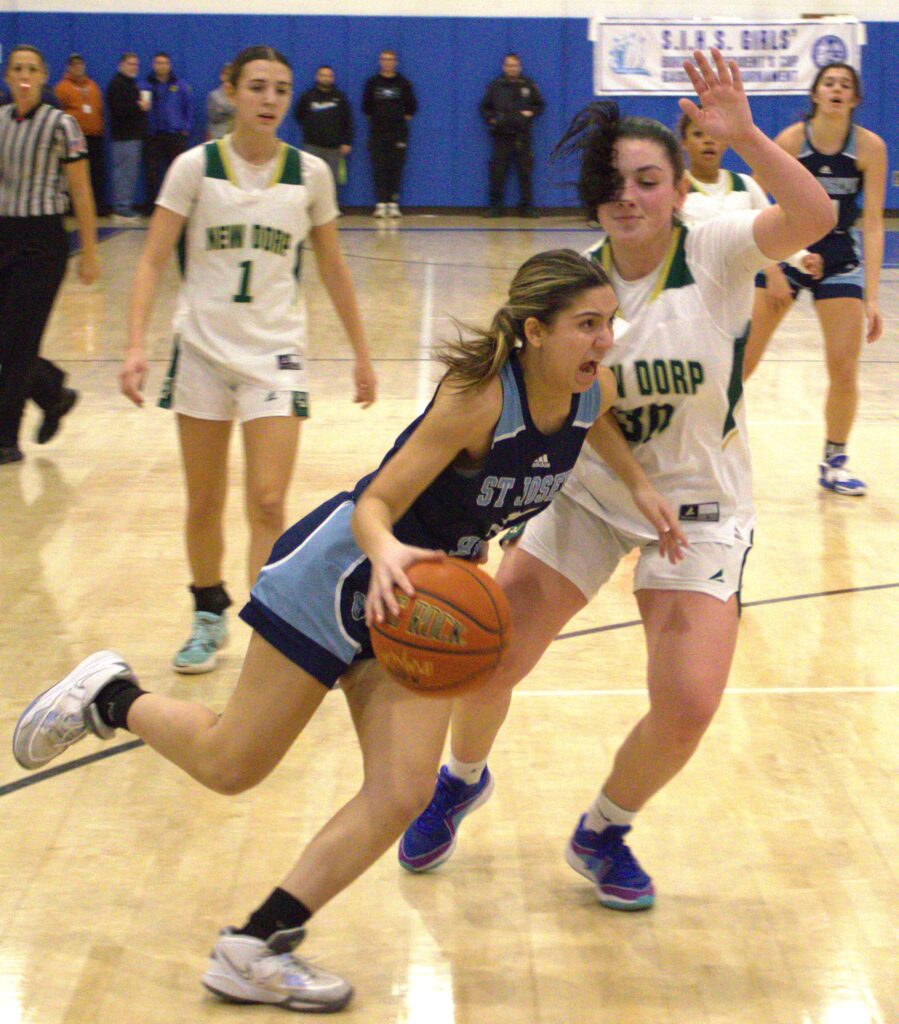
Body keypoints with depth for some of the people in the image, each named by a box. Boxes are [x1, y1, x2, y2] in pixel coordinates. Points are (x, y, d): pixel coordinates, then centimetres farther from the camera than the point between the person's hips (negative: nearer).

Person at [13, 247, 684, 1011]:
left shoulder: (596, 393, -8)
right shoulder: (479, 395, -29)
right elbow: (375, 504, -27)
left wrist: (638, 494, 9)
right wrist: (385, 551, -47)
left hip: (422, 602, 7)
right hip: (341, 573, -7)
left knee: (401, 796, -7)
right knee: (230, 765, 3)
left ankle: (253, 950, 2)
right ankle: (112, 698, 31)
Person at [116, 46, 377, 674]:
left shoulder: (310, 173, 0)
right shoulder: (196, 167, -5)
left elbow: (333, 268, 10)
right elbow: (154, 260, -6)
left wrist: (361, 354, 12)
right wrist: (136, 344, -19)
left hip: (275, 352, 0)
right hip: (203, 348, 0)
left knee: (268, 504, -11)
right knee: (204, 505, 10)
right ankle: (209, 616, 32)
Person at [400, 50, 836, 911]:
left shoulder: (717, 251, -15)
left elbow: (814, 218, -34)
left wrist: (745, 139, -48)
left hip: (699, 505, -2)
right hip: (586, 490, 2)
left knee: (688, 706, -13)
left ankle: (603, 832, 18)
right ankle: (462, 780, 35)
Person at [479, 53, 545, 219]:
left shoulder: (528, 85, 6)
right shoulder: (495, 86, 6)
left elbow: (540, 105, 14)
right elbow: (484, 107, 12)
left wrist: (531, 113, -4)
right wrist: (491, 119, -4)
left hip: (522, 136, 0)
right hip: (501, 135, 0)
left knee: (525, 172, 1)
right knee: (497, 172, -1)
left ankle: (526, 206, 7)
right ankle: (495, 206, 7)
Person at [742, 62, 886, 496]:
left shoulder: (870, 147, -11)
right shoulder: (791, 140, -14)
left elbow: (873, 224, -12)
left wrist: (871, 297, -17)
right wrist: (773, 272, -17)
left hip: (839, 259, 1)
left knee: (844, 369, -5)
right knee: (739, 361, -3)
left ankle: (834, 461, 13)